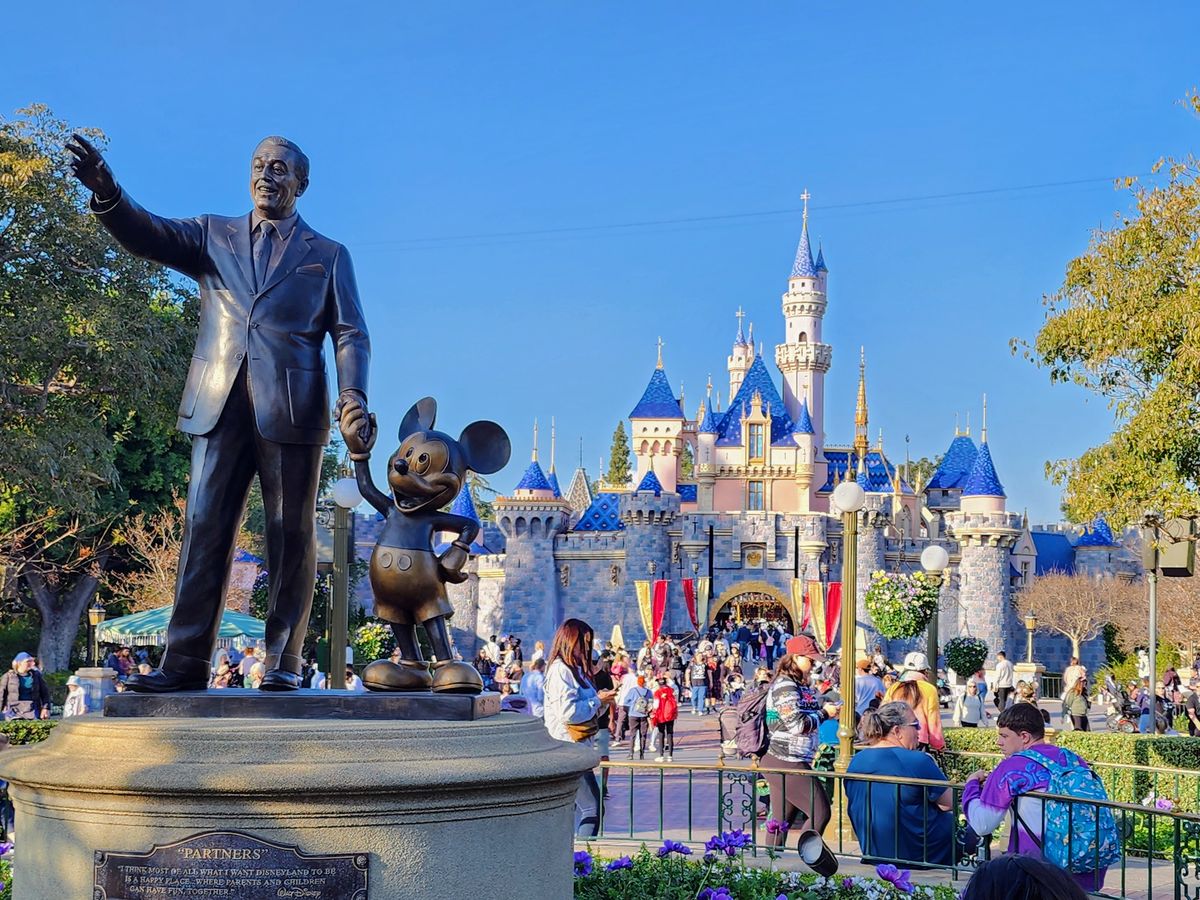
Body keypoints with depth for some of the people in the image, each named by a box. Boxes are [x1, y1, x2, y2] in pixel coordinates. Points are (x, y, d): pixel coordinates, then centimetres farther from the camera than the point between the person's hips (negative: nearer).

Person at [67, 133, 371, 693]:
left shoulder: (327, 256, 15)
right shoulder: (213, 237, 18)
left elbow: (350, 334, 7)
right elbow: (148, 236, 2)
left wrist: (352, 395, -11)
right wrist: (107, 192, -19)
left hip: (291, 410, -1)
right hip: (219, 408, 1)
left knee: (290, 536, 0)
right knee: (204, 529, -4)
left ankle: (283, 662, 5)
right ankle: (185, 662, -5)